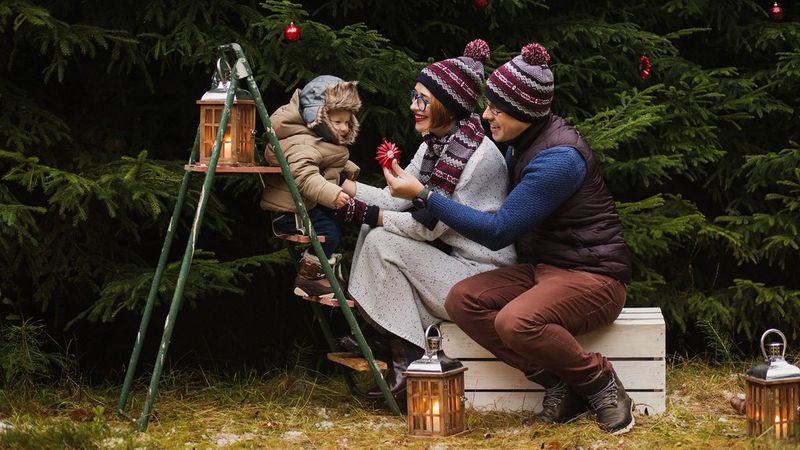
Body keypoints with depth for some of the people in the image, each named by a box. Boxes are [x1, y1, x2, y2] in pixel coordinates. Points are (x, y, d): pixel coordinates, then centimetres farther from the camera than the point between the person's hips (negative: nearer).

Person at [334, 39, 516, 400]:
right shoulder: (434, 145, 8)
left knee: (383, 243, -14)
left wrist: (364, 212, -15)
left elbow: (428, 226, -21)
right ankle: (383, 339, 6)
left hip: (482, 278, -9)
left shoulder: (479, 156, -22)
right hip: (449, 258, 9)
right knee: (376, 231, 5)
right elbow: (396, 199, 4)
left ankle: (407, 367, -8)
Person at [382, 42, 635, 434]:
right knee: (462, 300, -13)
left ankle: (599, 382, -10)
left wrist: (423, 194, -21)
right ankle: (558, 383, -8)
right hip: (542, 268, 9)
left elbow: (497, 231, -24)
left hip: (592, 275, -9)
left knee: (516, 321, -36)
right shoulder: (521, 144, 7)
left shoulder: (558, 158, -23)